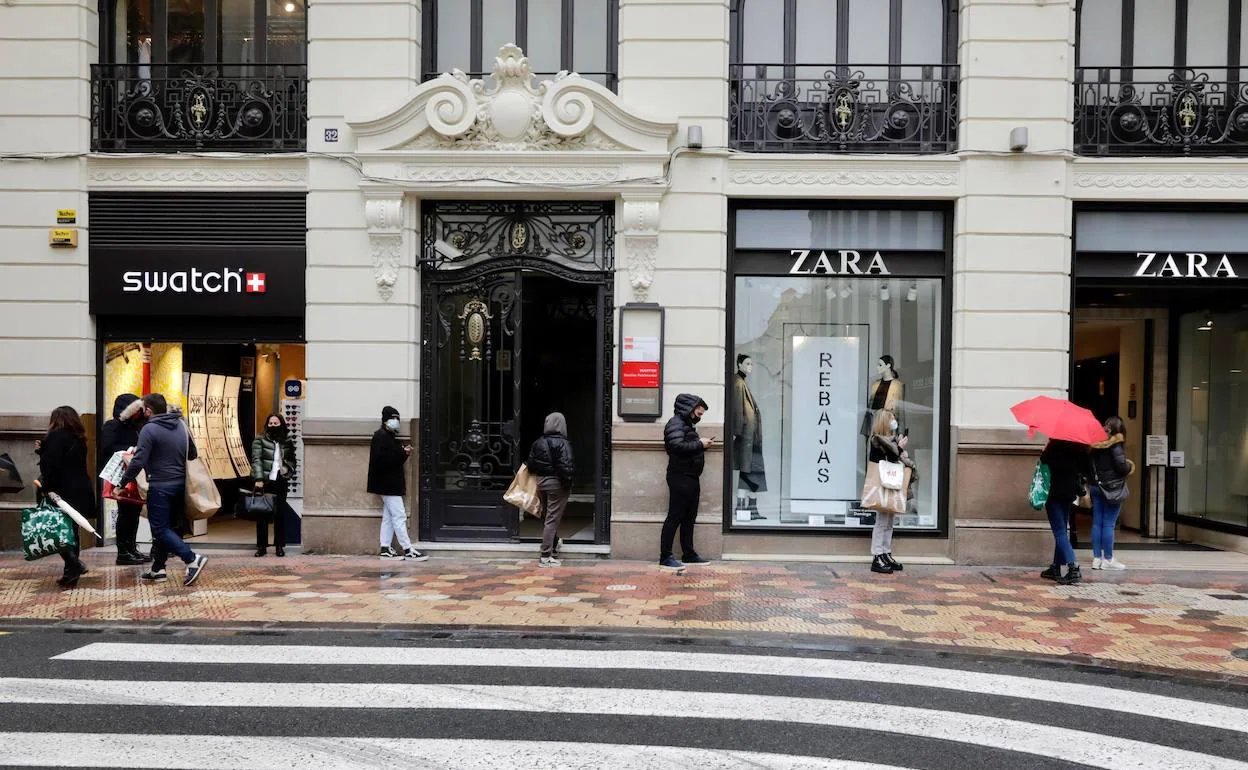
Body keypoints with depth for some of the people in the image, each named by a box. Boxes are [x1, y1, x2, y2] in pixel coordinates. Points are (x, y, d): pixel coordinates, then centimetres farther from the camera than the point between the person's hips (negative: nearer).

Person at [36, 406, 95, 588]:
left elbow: (51, 466, -19)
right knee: (71, 531, 12)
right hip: (80, 491, 8)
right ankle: (71, 574, 13)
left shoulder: (57, 436, -11)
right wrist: (42, 450, 22)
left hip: (64, 492, -8)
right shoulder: (78, 438, 14)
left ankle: (74, 565, -13)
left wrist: (46, 488, -15)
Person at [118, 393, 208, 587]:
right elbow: (193, 454, 12)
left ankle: (193, 559, -15)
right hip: (180, 484, 7)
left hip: (160, 487, -7)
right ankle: (158, 569, 23)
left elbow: (138, 462, -18)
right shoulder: (181, 425, 7)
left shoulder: (149, 429, -13)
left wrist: (123, 482, -7)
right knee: (168, 526, 16)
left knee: (161, 529, -2)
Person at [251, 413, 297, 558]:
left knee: (280, 514, 4)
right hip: (264, 482, -2)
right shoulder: (260, 440, 1)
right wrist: (258, 479, -19)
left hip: (280, 482, 2)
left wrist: (289, 470, 3)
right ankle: (261, 546, 9)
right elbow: (256, 460, -8)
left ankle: (280, 546, 11)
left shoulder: (287, 442, 11)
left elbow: (292, 460, 22)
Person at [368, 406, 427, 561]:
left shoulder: (389, 437, 19)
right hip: (387, 484, -11)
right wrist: (402, 453, -22)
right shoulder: (381, 436, -12)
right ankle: (407, 550, -8)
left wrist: (403, 453, 1)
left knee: (388, 517, 12)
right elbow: (382, 458, -24)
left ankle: (385, 549, 16)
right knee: (399, 516, -10)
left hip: (391, 483, 11)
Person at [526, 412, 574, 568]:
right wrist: (568, 483, -9)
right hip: (556, 484, -6)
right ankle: (546, 557, -3)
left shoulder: (538, 443, 4)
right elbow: (565, 466, -21)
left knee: (548, 517, 21)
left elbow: (530, 464, 6)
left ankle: (553, 546, 37)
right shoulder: (563, 443, -15)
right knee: (553, 519, -3)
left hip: (541, 482, 6)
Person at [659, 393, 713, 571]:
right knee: (674, 517, -8)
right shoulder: (676, 423, -10)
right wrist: (700, 444, -17)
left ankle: (689, 554, 22)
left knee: (689, 518, 14)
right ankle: (665, 557, -6)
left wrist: (701, 444, 4)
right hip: (680, 477, -10)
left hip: (691, 478, 10)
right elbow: (677, 446, -25)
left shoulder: (686, 424, 22)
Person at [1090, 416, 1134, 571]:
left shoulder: (1095, 443, 7)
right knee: (1109, 524, -2)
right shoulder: (1115, 443, -10)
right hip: (1112, 487, -6)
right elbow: (1121, 466, -15)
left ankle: (1097, 558, 10)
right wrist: (1130, 466, 3)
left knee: (1097, 522, 7)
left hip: (1096, 486, 6)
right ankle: (1108, 559, 3)